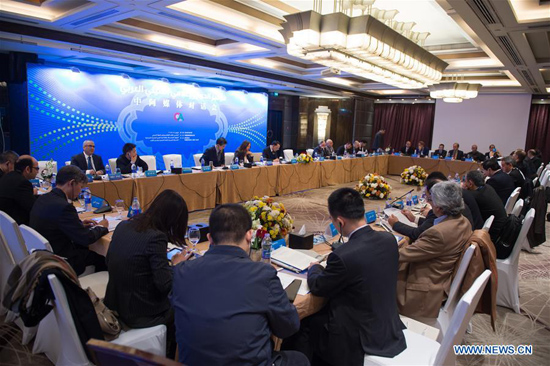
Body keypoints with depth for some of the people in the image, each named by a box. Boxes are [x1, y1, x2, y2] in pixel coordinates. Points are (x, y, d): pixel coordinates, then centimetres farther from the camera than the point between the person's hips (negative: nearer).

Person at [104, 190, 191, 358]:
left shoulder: (123, 226, -2)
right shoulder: (155, 238, -25)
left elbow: (109, 261, 13)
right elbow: (165, 285, -24)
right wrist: (176, 264, -4)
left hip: (115, 305, 7)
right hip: (140, 313, -7)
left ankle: (164, 354, 37)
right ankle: (167, 357, 37)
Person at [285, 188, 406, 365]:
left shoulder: (343, 256, -31)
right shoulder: (388, 239, -10)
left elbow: (318, 288, -12)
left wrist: (314, 268, 7)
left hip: (360, 338, -7)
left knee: (303, 325, 15)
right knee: (319, 314, 23)